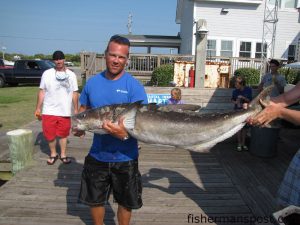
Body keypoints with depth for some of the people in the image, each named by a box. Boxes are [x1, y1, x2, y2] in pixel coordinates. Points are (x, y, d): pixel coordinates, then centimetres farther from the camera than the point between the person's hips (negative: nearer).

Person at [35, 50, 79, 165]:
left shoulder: (71, 75, 4)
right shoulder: (47, 74, 1)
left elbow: (75, 93, 5)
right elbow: (42, 91, 3)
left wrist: (76, 109, 5)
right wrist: (38, 108, 2)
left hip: (65, 111, 1)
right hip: (49, 111, 0)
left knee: (63, 134, 11)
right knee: (49, 135, 6)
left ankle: (63, 154, 28)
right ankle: (53, 154, 28)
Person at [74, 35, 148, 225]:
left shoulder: (134, 86, -14)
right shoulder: (92, 82, 0)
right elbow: (83, 109, 12)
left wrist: (125, 134, -37)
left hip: (125, 158, -3)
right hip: (97, 155, 4)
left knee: (125, 202, 17)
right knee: (94, 199, 23)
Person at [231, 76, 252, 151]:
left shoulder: (248, 90, -8)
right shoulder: (235, 91, -5)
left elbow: (250, 100, -6)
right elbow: (232, 99, 10)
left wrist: (243, 98, -22)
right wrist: (235, 102, -11)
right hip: (237, 111, 0)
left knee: (244, 127, 8)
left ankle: (243, 143, 21)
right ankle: (239, 144, 13)